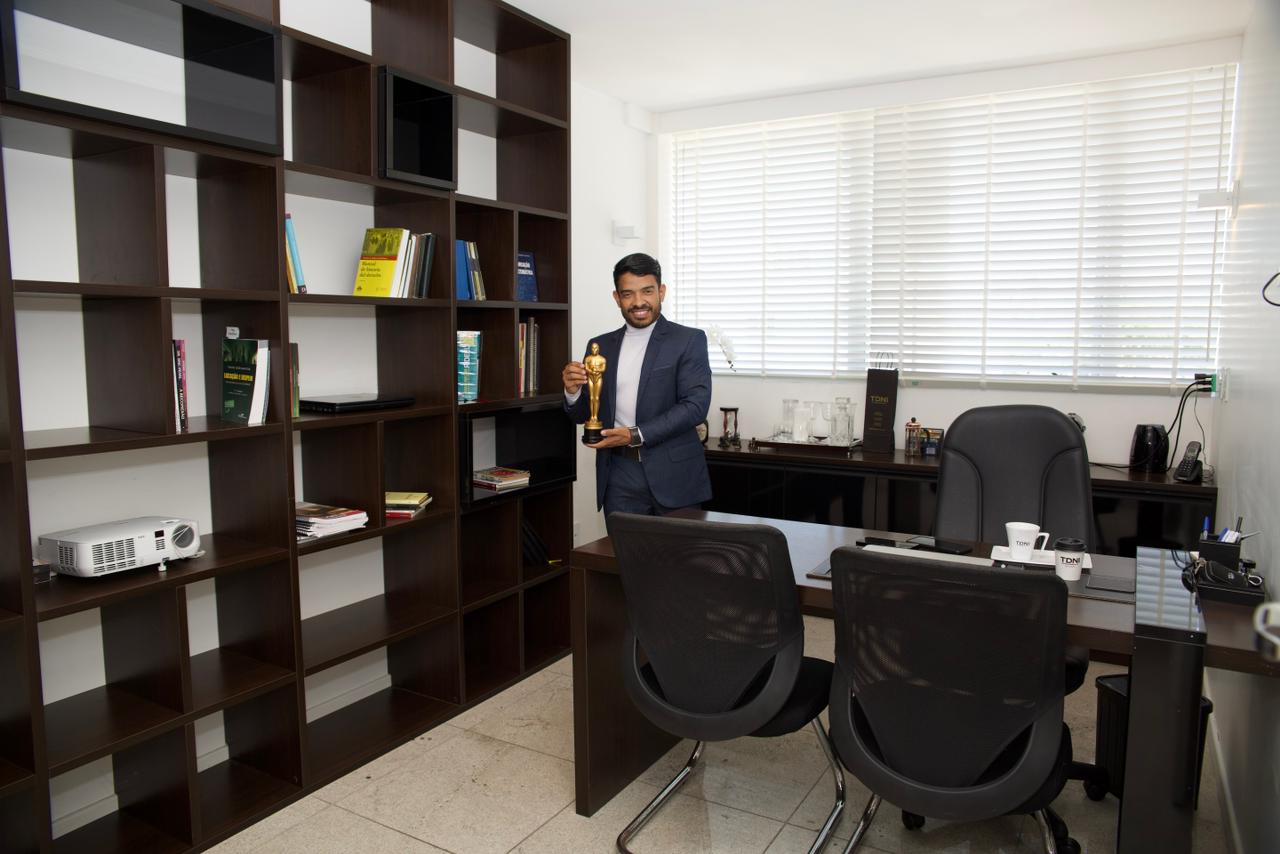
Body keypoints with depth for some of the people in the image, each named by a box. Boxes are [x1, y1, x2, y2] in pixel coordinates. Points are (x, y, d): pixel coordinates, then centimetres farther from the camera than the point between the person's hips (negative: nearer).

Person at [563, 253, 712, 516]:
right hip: (619, 475, 3)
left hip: (673, 474, -3)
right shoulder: (601, 345, 10)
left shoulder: (689, 340, -2)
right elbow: (583, 415, 13)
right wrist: (573, 392, -10)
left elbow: (696, 404, -13)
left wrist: (635, 435, -21)